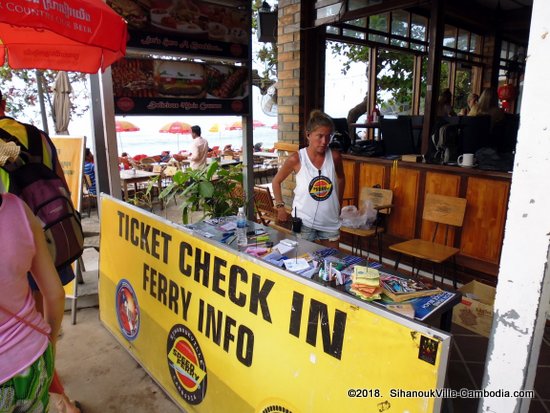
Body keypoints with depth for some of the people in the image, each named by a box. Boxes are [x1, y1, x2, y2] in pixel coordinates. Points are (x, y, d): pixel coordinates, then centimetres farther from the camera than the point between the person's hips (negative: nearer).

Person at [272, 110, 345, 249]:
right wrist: (280, 207, -2)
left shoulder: (335, 157, -8)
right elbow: (276, 181, 1)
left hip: (330, 221, 3)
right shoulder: (296, 159, -14)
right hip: (304, 222, -2)